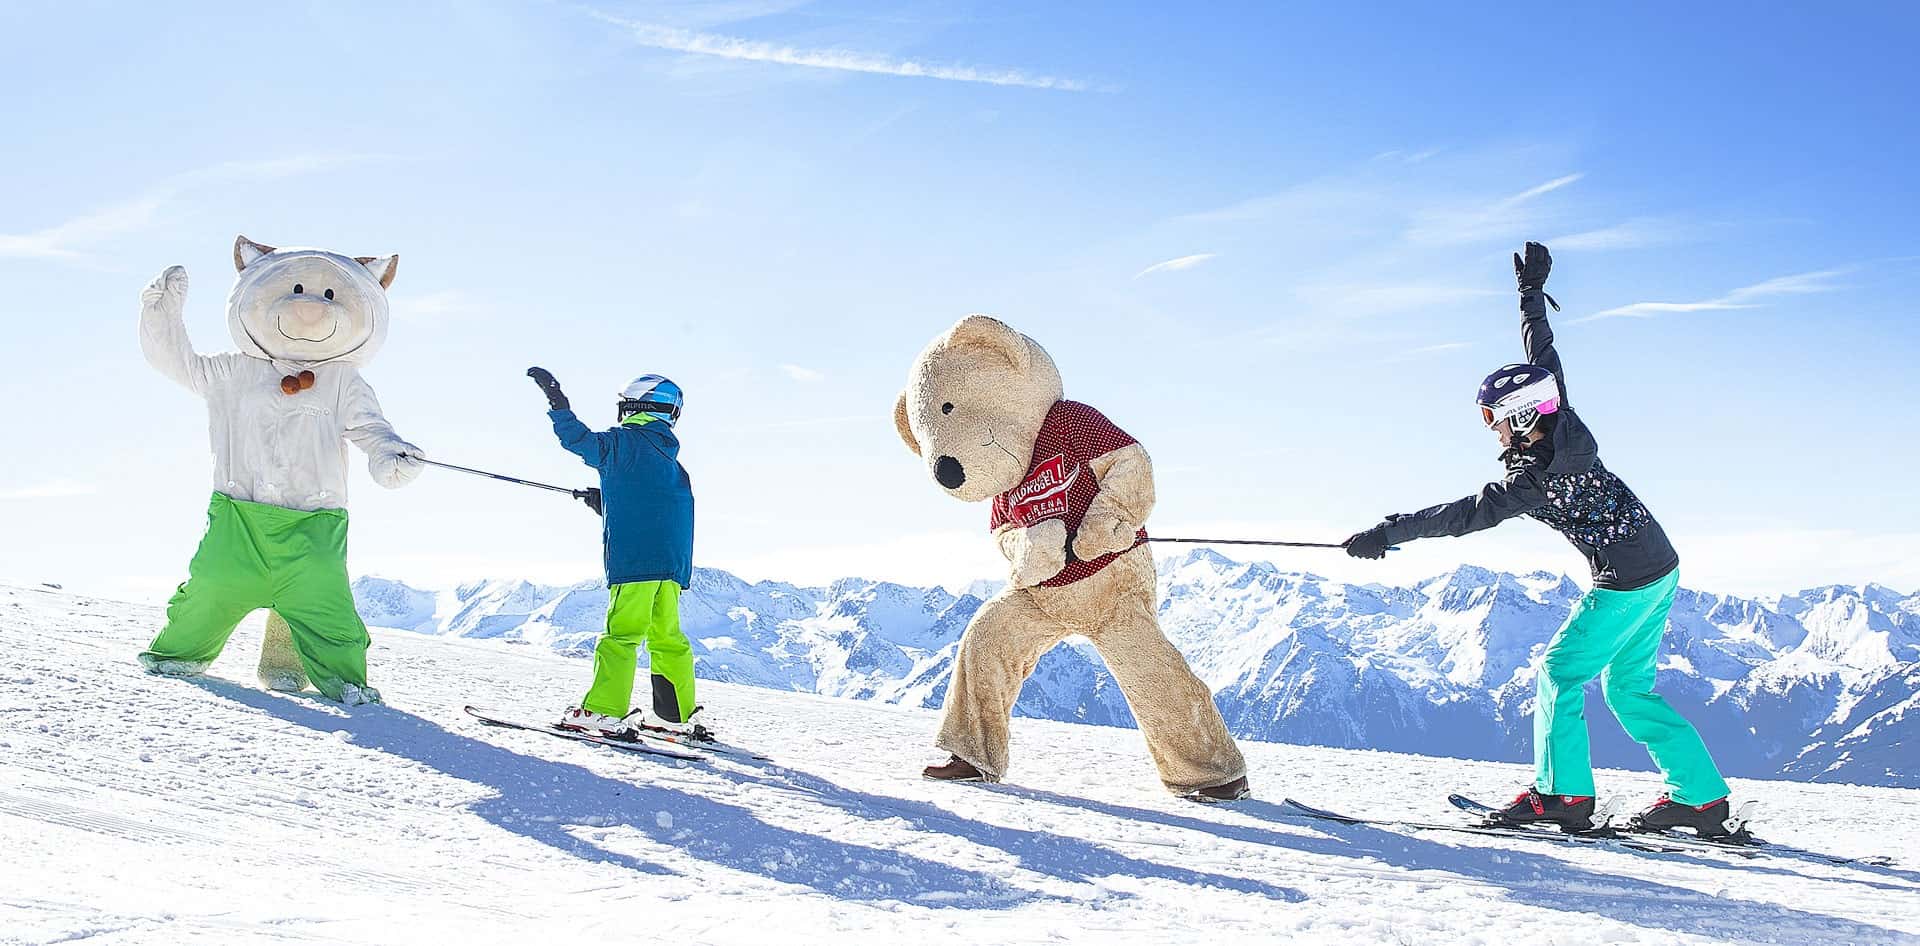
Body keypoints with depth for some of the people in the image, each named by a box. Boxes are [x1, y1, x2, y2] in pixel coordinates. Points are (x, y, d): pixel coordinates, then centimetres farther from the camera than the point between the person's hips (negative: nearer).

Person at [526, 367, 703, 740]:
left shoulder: (626, 443, -2)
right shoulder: (672, 461, 21)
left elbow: (581, 440, -10)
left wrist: (557, 401, 0)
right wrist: (604, 501, 31)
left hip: (635, 559, -8)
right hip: (674, 563, 8)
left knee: (621, 633, -10)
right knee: (666, 637, 13)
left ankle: (605, 712, -14)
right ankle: (678, 714, 15)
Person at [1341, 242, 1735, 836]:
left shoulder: (1534, 479, -24)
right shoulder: (1565, 424, -2)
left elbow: (1465, 515, -24)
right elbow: (1544, 356, 11)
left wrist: (1388, 533, -21)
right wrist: (1532, 291, 21)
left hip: (1626, 581, -9)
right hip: (1662, 568, 9)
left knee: (1560, 672, -3)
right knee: (1628, 687, 13)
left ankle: (1563, 793, -4)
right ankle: (1701, 796, 14)